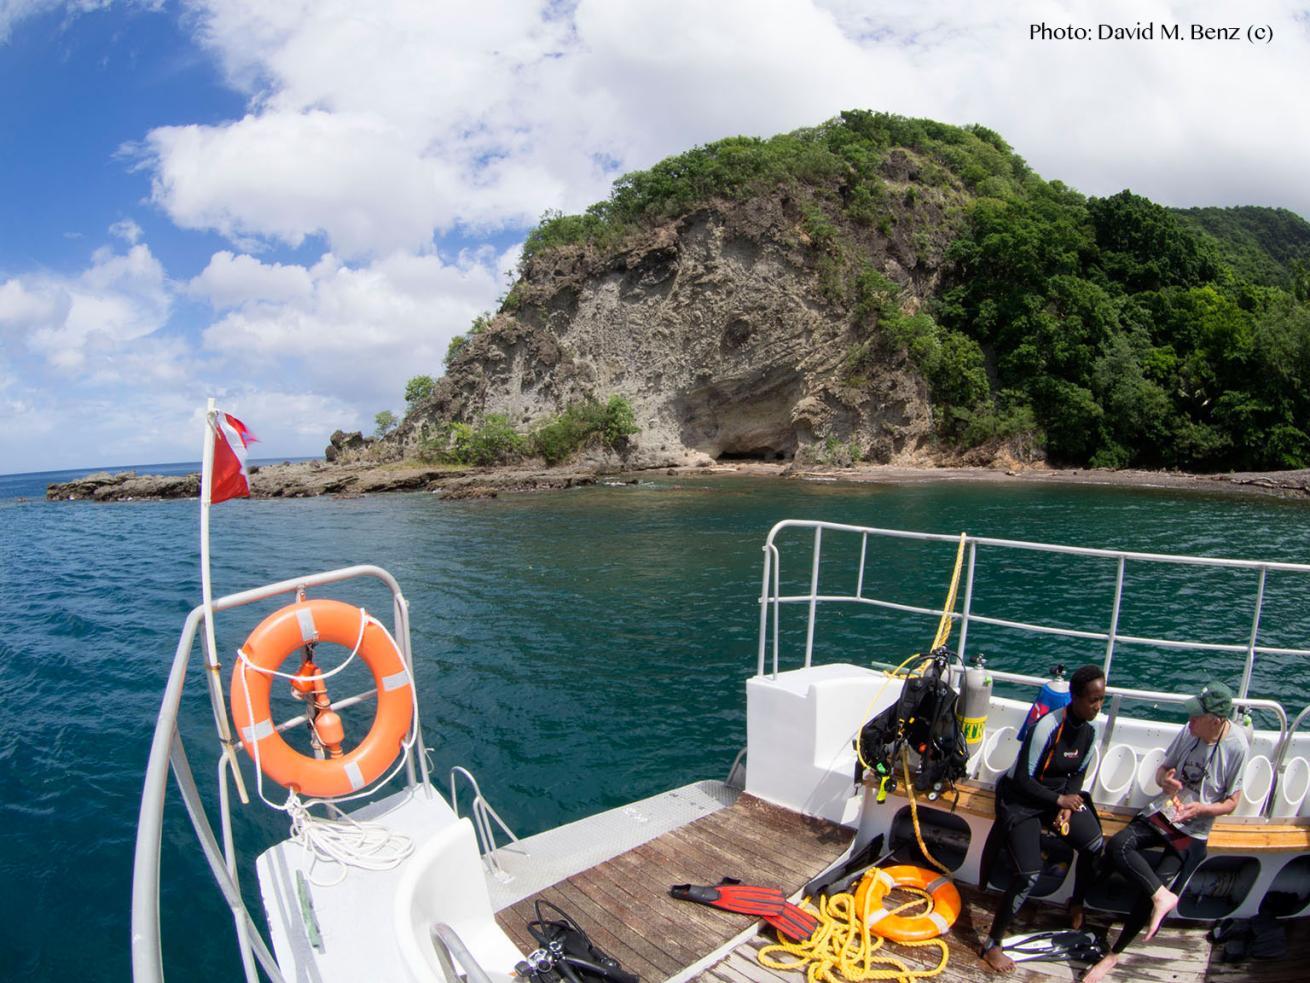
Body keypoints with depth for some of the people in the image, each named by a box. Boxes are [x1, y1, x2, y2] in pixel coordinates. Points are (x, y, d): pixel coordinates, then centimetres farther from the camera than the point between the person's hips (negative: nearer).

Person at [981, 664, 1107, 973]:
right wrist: (1059, 801, -13)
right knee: (1029, 875, -15)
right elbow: (1022, 779, -21)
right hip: (1022, 799, -7)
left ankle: (1077, 903, 18)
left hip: (1060, 795, 7)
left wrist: (1068, 806, -4)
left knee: (1096, 845, -15)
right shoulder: (1047, 727, -28)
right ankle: (992, 945, 2)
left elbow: (1079, 771, 9)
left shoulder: (1092, 728, -5)